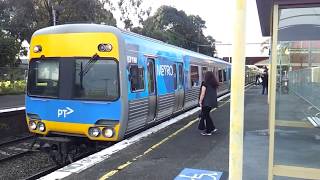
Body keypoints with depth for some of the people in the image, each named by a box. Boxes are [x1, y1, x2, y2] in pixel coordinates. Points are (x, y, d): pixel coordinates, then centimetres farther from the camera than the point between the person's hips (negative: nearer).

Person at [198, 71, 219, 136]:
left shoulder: (205, 84, -13)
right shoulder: (214, 84, 7)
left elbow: (202, 94, -14)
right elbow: (214, 93, 13)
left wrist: (200, 102, -6)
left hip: (206, 103, -7)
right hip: (212, 102, 7)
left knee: (205, 116, 4)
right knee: (207, 115, 21)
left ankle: (208, 131, 10)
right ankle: (212, 128, 24)